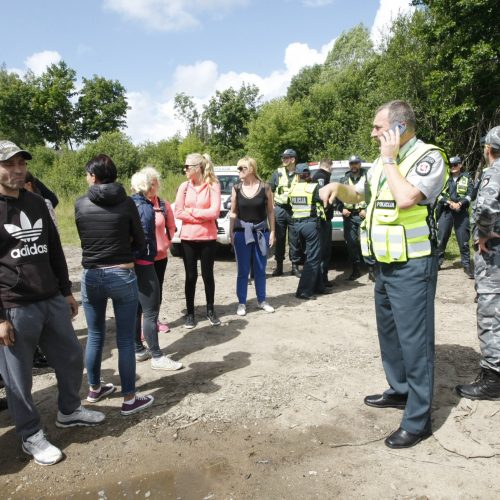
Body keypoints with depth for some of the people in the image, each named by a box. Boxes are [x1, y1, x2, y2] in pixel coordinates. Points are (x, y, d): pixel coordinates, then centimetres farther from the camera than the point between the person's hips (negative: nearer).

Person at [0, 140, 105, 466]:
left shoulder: (37, 203, 10)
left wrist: (67, 291, 15)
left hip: (52, 301, 6)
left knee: (72, 359, 16)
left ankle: (70, 411, 38)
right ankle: (31, 436, 27)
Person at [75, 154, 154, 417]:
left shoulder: (80, 204, -2)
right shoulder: (126, 203, -6)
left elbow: (84, 238, 10)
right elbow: (139, 243, 0)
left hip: (91, 276, 3)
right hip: (122, 275, -2)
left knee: (95, 336, 19)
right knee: (125, 340, 5)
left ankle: (94, 389, 36)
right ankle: (129, 399, 13)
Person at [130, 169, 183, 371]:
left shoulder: (131, 204, 9)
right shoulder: (146, 208, -16)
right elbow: (144, 238, -21)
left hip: (131, 262, 9)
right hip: (143, 263, -9)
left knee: (136, 309, 16)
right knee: (150, 312, -2)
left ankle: (138, 350, 27)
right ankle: (157, 357, 5)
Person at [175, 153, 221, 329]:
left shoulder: (213, 185, -7)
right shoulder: (184, 186, 1)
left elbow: (214, 212, -15)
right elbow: (178, 213, -5)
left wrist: (191, 211, -10)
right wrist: (202, 216, -12)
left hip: (208, 238, -2)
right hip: (188, 238, 2)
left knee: (207, 275, 10)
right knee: (191, 276, 8)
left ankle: (210, 310, 25)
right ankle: (190, 313, 20)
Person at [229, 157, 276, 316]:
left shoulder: (265, 187, -3)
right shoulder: (236, 188, 0)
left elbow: (270, 211, 3)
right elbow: (233, 212, 5)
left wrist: (272, 231, 0)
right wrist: (231, 232, 0)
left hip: (261, 232, 0)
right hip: (242, 232, 0)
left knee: (260, 269, 10)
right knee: (243, 270, 5)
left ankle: (262, 300, 23)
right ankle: (241, 303, 14)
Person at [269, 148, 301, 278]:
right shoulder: (278, 173, 7)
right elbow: (270, 190, 10)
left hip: (294, 210, -1)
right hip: (279, 209, 1)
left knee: (294, 239, 3)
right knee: (279, 239, 6)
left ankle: (295, 266, 12)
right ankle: (279, 265, 15)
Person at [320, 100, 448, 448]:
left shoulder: (429, 157, -12)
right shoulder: (383, 163, 13)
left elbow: (405, 198, -29)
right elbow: (357, 195, 25)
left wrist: (390, 159, -15)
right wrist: (338, 187, 3)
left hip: (412, 266, -9)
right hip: (385, 263, 9)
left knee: (415, 340, -3)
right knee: (389, 332, 19)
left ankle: (418, 421, 8)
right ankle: (399, 390, 37)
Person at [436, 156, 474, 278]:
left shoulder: (466, 178, 8)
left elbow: (470, 193, -2)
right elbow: (438, 194, -2)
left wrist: (459, 204, -16)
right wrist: (450, 203, -14)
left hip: (462, 212, 0)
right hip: (446, 211, 0)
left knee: (464, 240, 1)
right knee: (441, 237, -1)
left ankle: (466, 265, 7)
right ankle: (437, 262, 9)